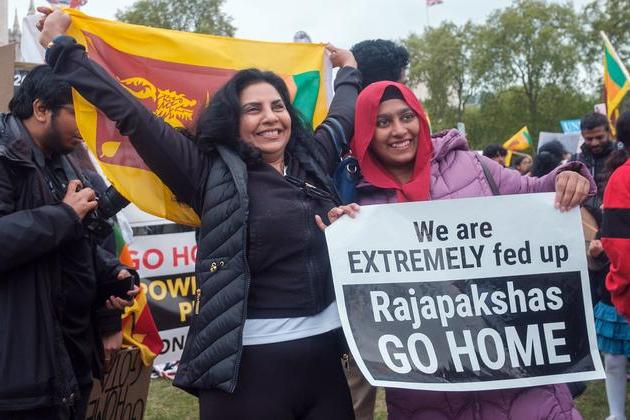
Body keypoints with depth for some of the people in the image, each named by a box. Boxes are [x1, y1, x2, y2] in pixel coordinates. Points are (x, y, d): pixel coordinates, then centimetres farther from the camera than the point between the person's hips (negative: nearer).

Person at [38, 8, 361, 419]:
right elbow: (132, 115, -4)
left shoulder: (312, 160, 10)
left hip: (325, 349, 5)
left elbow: (343, 118, 30)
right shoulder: (212, 171, -4)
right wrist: (63, 44, -1)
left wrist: (349, 70, 45)